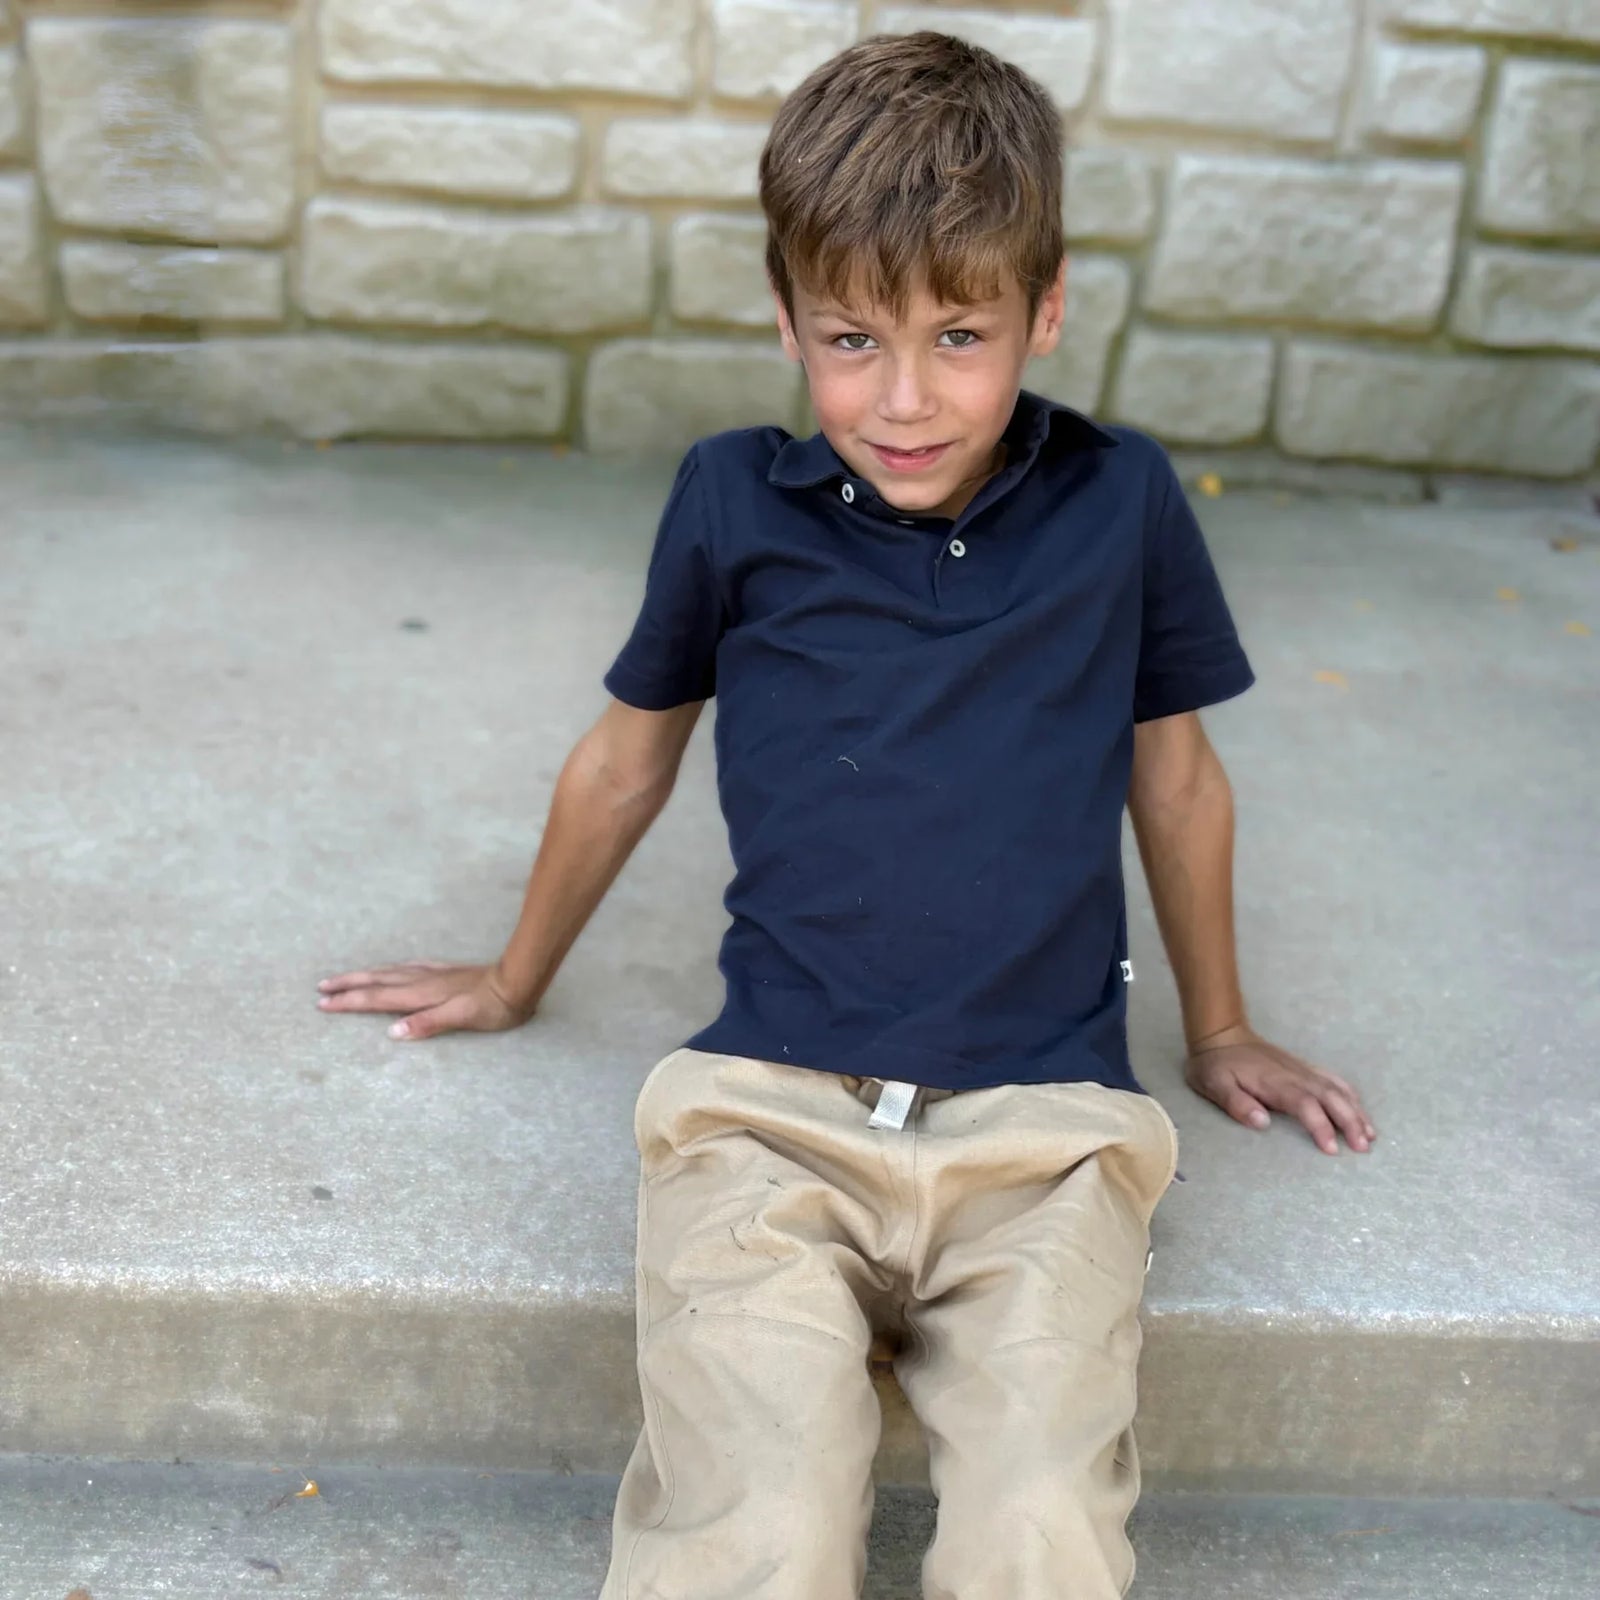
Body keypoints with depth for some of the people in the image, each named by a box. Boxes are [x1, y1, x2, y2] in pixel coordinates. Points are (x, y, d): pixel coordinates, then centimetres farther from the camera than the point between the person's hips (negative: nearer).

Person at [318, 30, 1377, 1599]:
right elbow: (627, 757, 18)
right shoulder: (734, 502, 4)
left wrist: (1218, 1032, 28)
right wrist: (515, 982, 30)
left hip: (1041, 1126, 1)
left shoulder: (1119, 503, 4)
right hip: (772, 1110, 0)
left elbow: (1174, 777, 18)